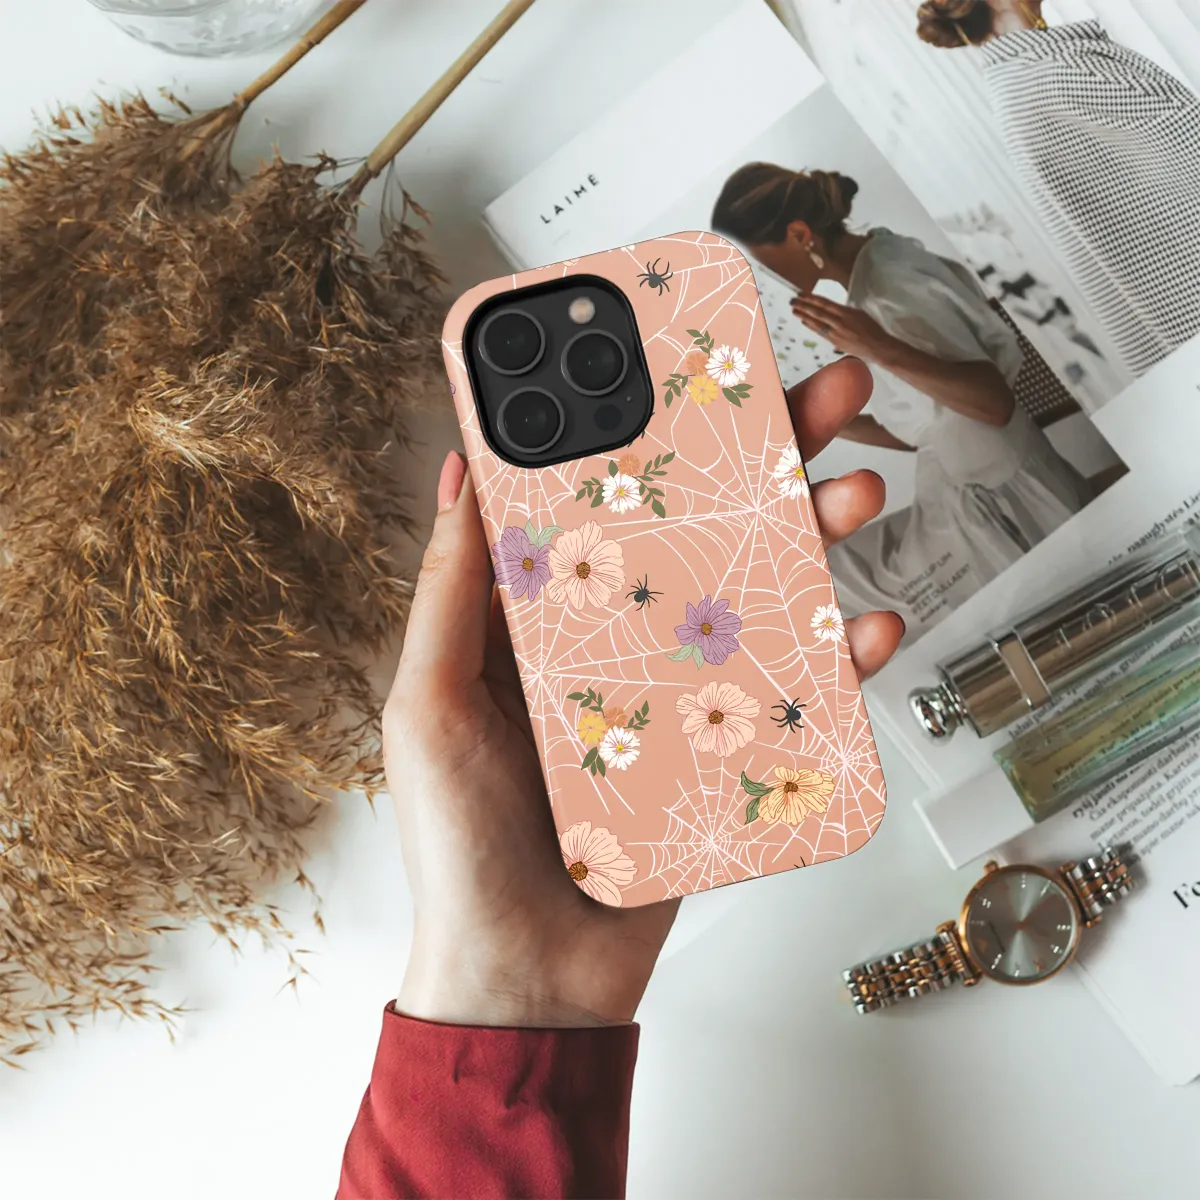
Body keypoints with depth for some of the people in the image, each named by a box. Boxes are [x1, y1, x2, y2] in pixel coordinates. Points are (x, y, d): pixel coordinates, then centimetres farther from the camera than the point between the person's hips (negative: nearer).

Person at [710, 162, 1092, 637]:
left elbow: (996, 402, -28)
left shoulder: (888, 293, -23)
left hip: (1001, 509, -9)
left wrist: (881, 351, -38)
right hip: (977, 501, 9)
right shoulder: (879, 262, 5)